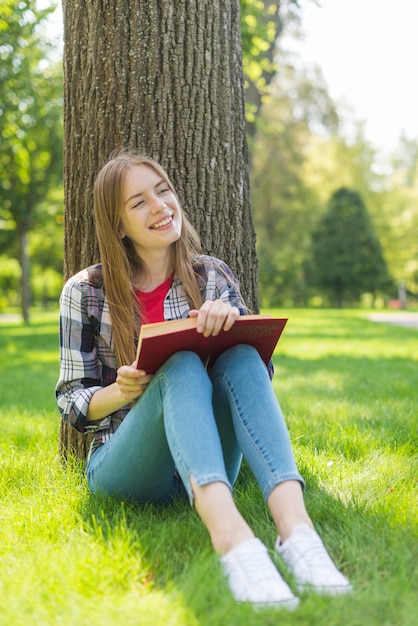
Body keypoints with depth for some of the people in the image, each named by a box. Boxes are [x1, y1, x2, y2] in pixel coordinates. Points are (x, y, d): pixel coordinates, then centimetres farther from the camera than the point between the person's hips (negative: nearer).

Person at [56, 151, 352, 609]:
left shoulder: (212, 277, 6)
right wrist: (121, 390, -20)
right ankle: (231, 538, -55)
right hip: (123, 467, -2)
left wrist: (233, 324, -19)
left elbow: (256, 372, 2)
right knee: (181, 367, -31)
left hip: (207, 469, 2)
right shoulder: (86, 292, 1)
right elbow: (70, 402, 3)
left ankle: (295, 526, -47)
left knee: (241, 360, -27)